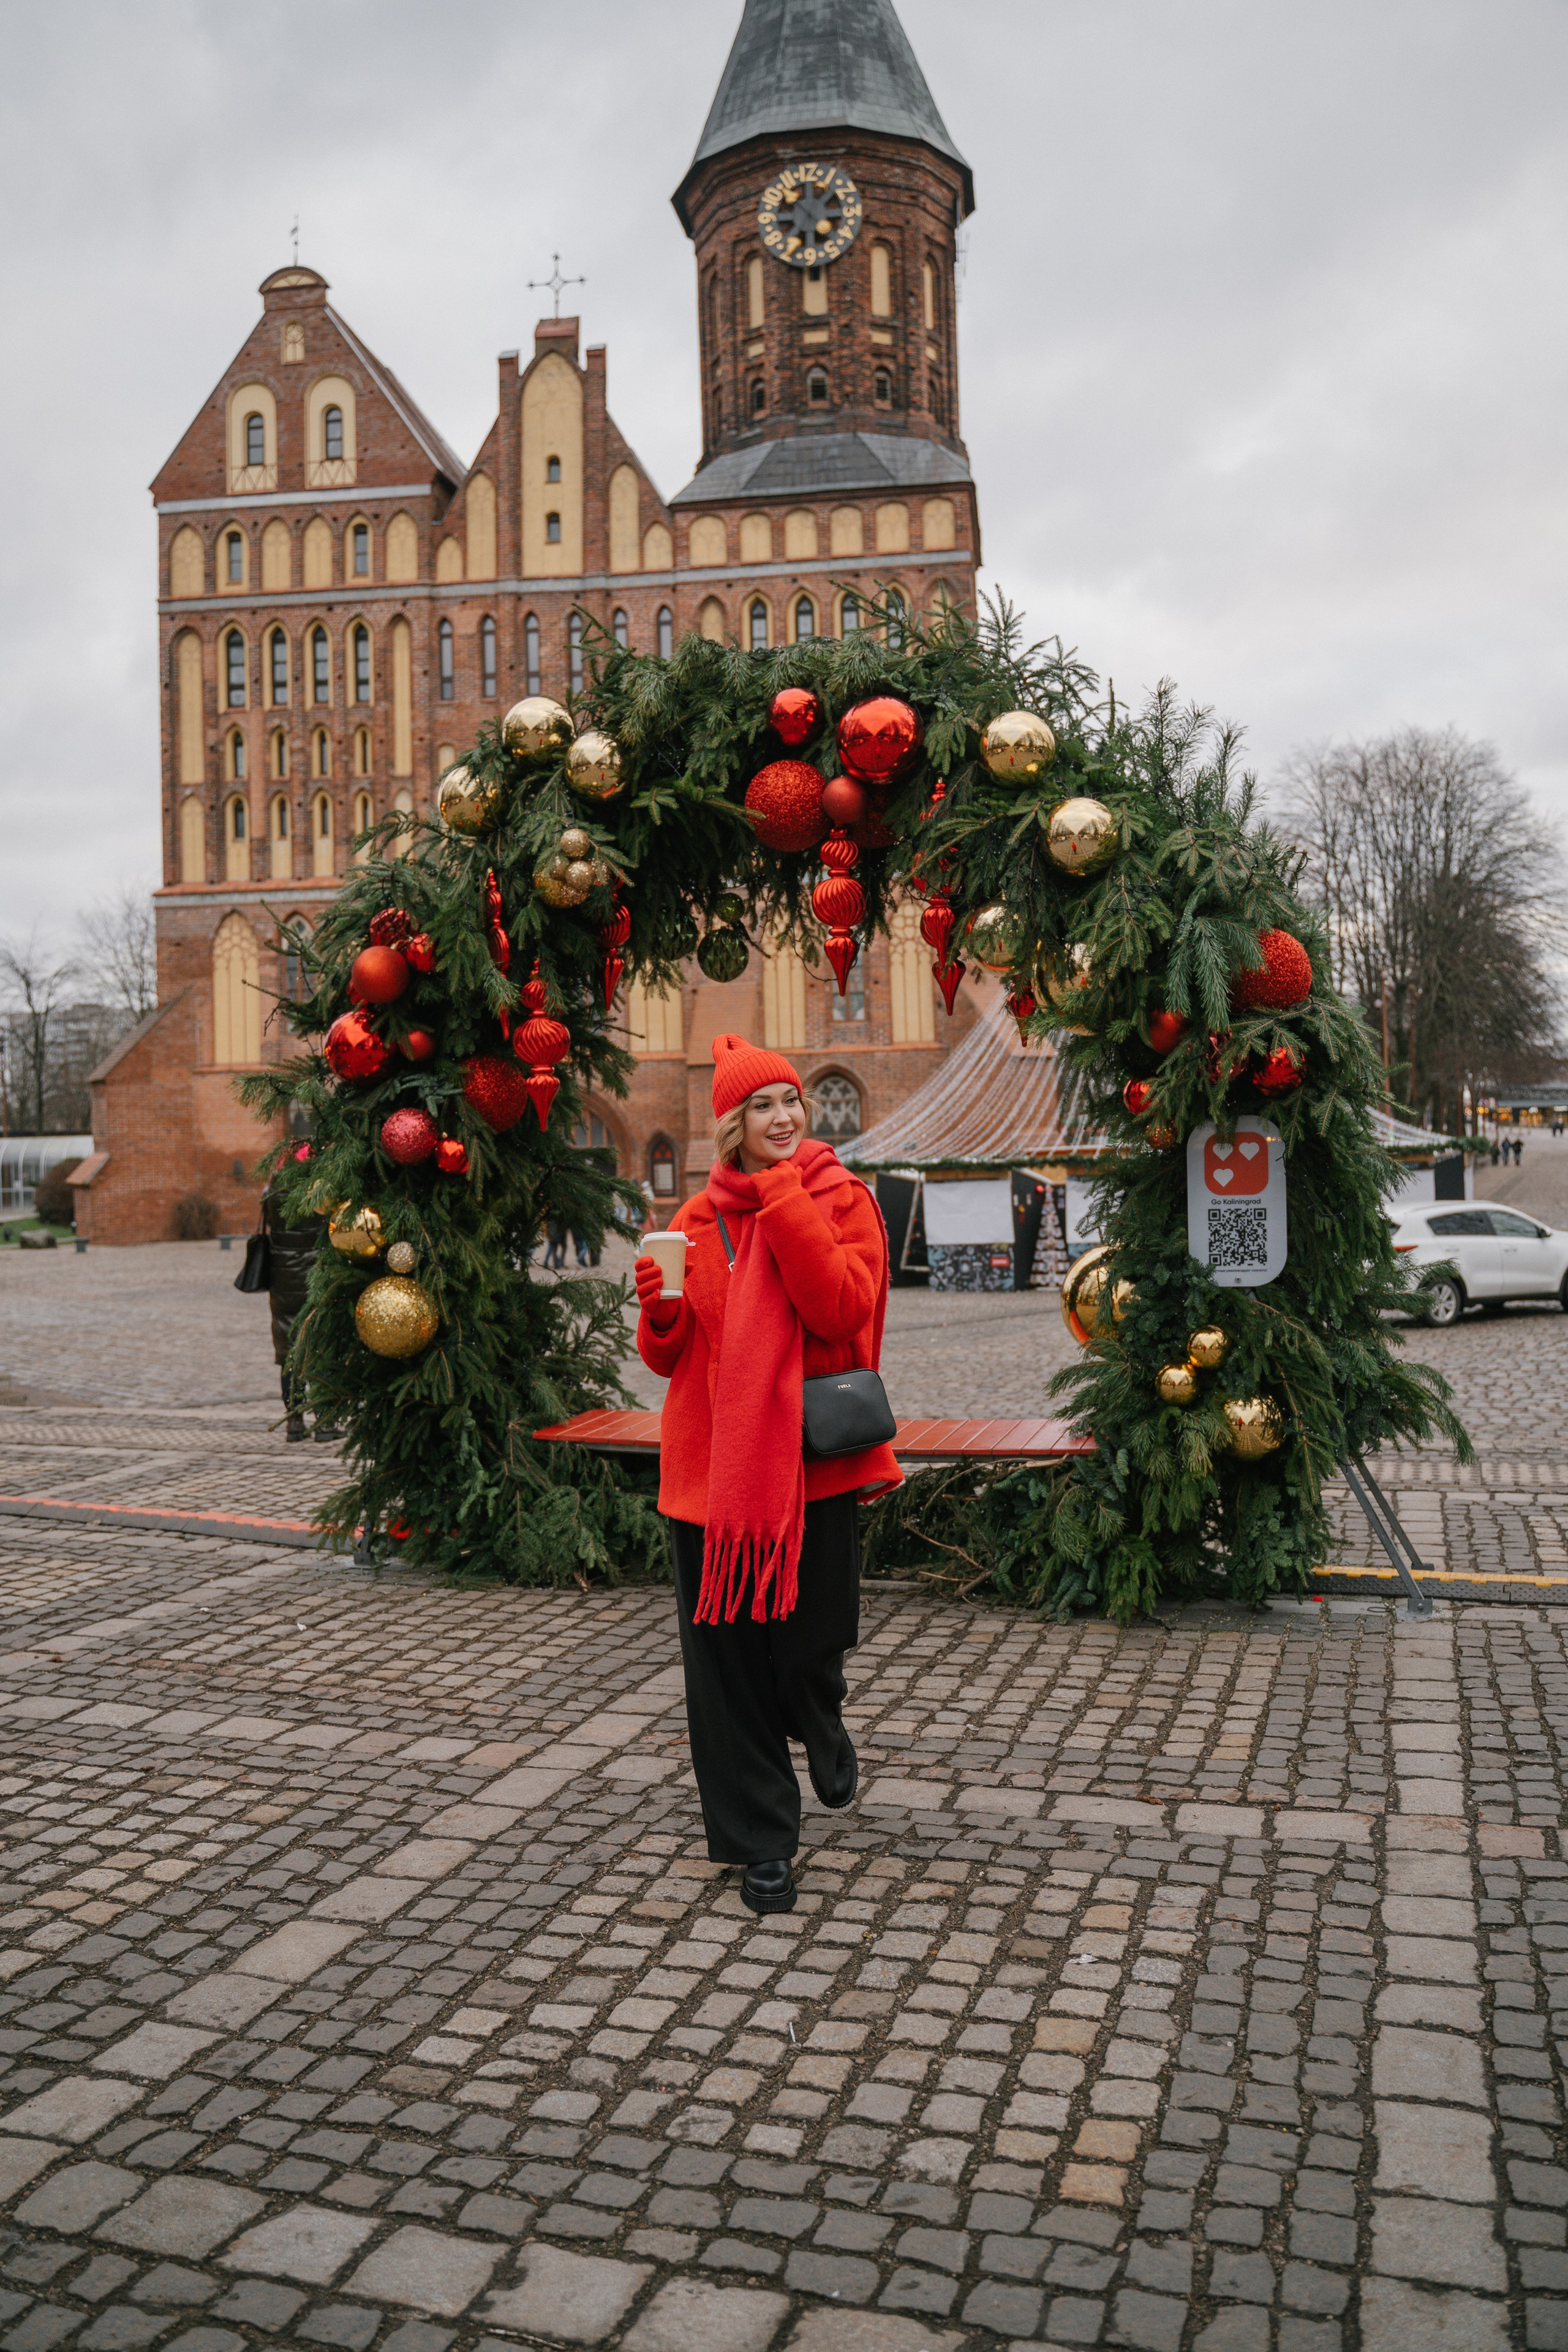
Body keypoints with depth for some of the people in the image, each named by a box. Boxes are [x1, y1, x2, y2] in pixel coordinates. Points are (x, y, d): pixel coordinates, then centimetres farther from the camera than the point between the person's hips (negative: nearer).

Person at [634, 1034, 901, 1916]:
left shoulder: (841, 1198, 0)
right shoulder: (697, 1220, 8)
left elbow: (843, 1309, -18)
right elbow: (670, 1356, 12)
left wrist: (784, 1198, -17)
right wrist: (662, 1311, -10)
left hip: (811, 1460, -2)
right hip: (715, 1466, 3)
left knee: (811, 1642, 5)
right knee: (726, 1654, 5)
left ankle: (822, 1728, 42)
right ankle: (761, 1842, 22)